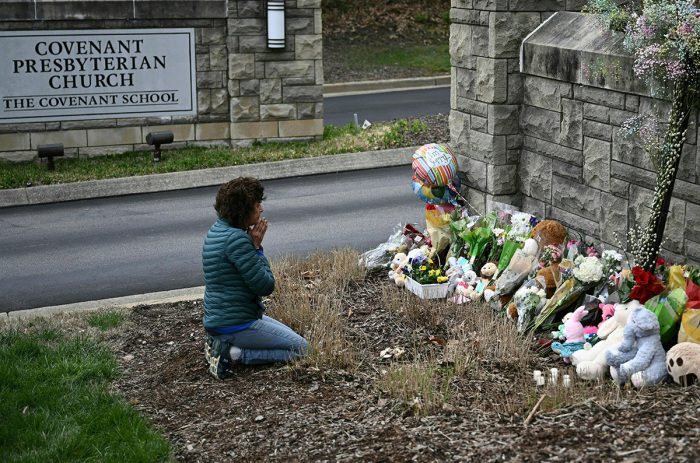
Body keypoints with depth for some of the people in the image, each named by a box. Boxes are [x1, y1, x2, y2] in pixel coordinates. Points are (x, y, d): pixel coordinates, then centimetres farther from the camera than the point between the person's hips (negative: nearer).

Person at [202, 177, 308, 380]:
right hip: (237, 323, -10)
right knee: (301, 349, -2)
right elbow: (265, 286, -18)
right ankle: (233, 354, -9)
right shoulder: (237, 239, -24)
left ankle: (221, 343, 12)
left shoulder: (217, 230, 8)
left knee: (291, 336, 27)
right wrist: (257, 247, -11)